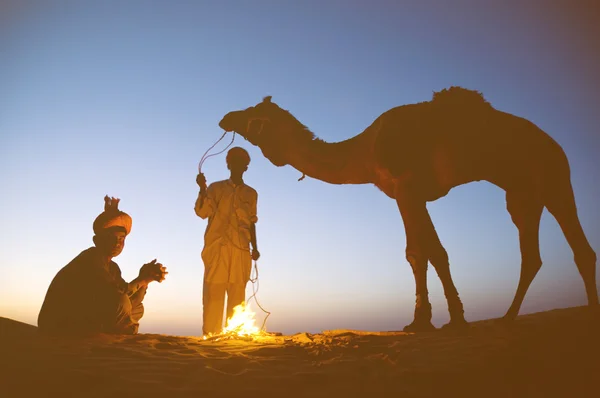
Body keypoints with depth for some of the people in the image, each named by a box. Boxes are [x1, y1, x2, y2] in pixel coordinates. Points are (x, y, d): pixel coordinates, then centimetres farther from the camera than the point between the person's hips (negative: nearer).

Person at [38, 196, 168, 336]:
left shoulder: (112, 268, 9)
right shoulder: (91, 258, -18)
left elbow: (130, 304, 2)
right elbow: (116, 296, -29)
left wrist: (145, 278, -12)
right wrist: (142, 279, -17)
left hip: (82, 321, 9)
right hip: (58, 324, -9)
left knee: (138, 309, 12)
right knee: (119, 301, -26)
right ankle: (125, 334, -1)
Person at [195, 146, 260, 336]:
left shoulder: (251, 193, 15)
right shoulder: (216, 188, 8)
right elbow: (202, 212, -4)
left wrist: (255, 247, 9)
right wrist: (202, 188, -16)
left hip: (241, 251, 2)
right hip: (217, 248, -2)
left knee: (237, 294, 0)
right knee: (213, 292, -4)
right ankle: (210, 335, 0)